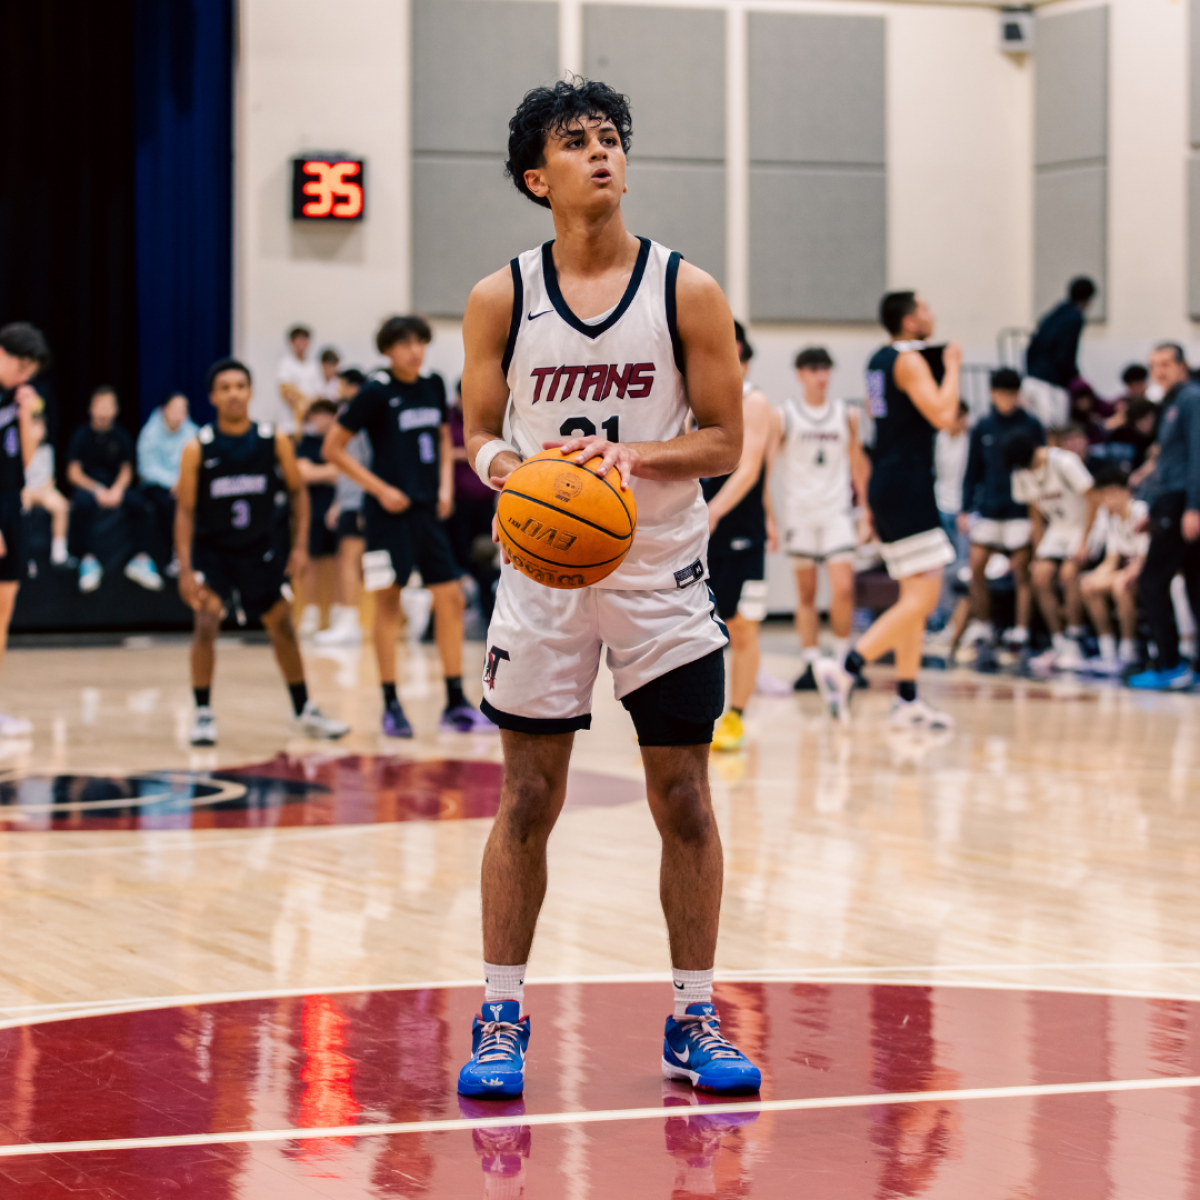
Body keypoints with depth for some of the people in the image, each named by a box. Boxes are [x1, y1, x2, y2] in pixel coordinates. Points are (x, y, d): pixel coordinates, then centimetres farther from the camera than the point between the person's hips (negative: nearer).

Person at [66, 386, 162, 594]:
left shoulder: (121, 437, 7)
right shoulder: (81, 435, 0)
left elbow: (126, 470, 6)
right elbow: (74, 473, -3)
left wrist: (117, 489, -16)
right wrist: (97, 490, -19)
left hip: (115, 487, 2)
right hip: (87, 486, -2)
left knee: (136, 501, -31)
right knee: (83, 504, -38)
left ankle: (141, 559, -29)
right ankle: (88, 560, -31)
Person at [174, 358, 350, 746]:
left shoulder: (275, 442, -11)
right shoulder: (198, 449, -16)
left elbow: (297, 492, 2)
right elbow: (185, 511, -12)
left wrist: (300, 546, -6)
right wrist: (185, 569, -19)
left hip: (260, 550, 3)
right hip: (211, 550, -3)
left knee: (283, 628, 11)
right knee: (207, 623, -20)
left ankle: (305, 712, 25)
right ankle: (203, 715, -10)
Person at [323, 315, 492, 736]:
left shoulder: (433, 386, 7)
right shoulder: (376, 392, -9)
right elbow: (333, 448, -7)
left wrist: (445, 485, 6)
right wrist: (380, 488, -11)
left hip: (428, 509, 6)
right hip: (390, 510, -6)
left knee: (450, 598, 3)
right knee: (389, 600, -1)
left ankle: (455, 705, 9)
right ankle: (391, 705, 6)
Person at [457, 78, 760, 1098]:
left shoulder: (687, 293, -4)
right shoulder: (501, 299, -1)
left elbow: (723, 442, -3)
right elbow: (479, 433, 6)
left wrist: (633, 456, -21)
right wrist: (509, 466, -17)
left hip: (662, 575, 0)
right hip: (541, 570, 0)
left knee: (685, 801, 3)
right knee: (527, 800, 4)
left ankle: (693, 1022, 14)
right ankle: (501, 1019, 14)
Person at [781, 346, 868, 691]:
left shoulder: (846, 415, 5)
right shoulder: (786, 416, -1)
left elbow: (858, 463, 13)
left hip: (837, 512, 0)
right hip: (800, 514, 0)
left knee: (843, 588, -12)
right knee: (806, 593, 4)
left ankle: (842, 659, 2)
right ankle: (811, 665, 9)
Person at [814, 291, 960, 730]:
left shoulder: (880, 360, 16)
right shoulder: (909, 361, -12)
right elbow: (942, 415, -22)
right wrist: (951, 366, -11)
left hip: (889, 483, 10)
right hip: (906, 486, -10)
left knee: (915, 595, 13)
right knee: (922, 596, -13)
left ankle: (907, 700, 13)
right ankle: (845, 668, -21)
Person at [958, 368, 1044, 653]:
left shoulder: (1031, 426, -1)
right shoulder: (983, 429, 7)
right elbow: (973, 471, 12)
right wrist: (965, 509, 6)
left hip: (1021, 510, -3)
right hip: (987, 509, 3)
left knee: (1021, 570, -2)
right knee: (976, 567, 0)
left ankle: (1021, 630, 3)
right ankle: (981, 625, 14)